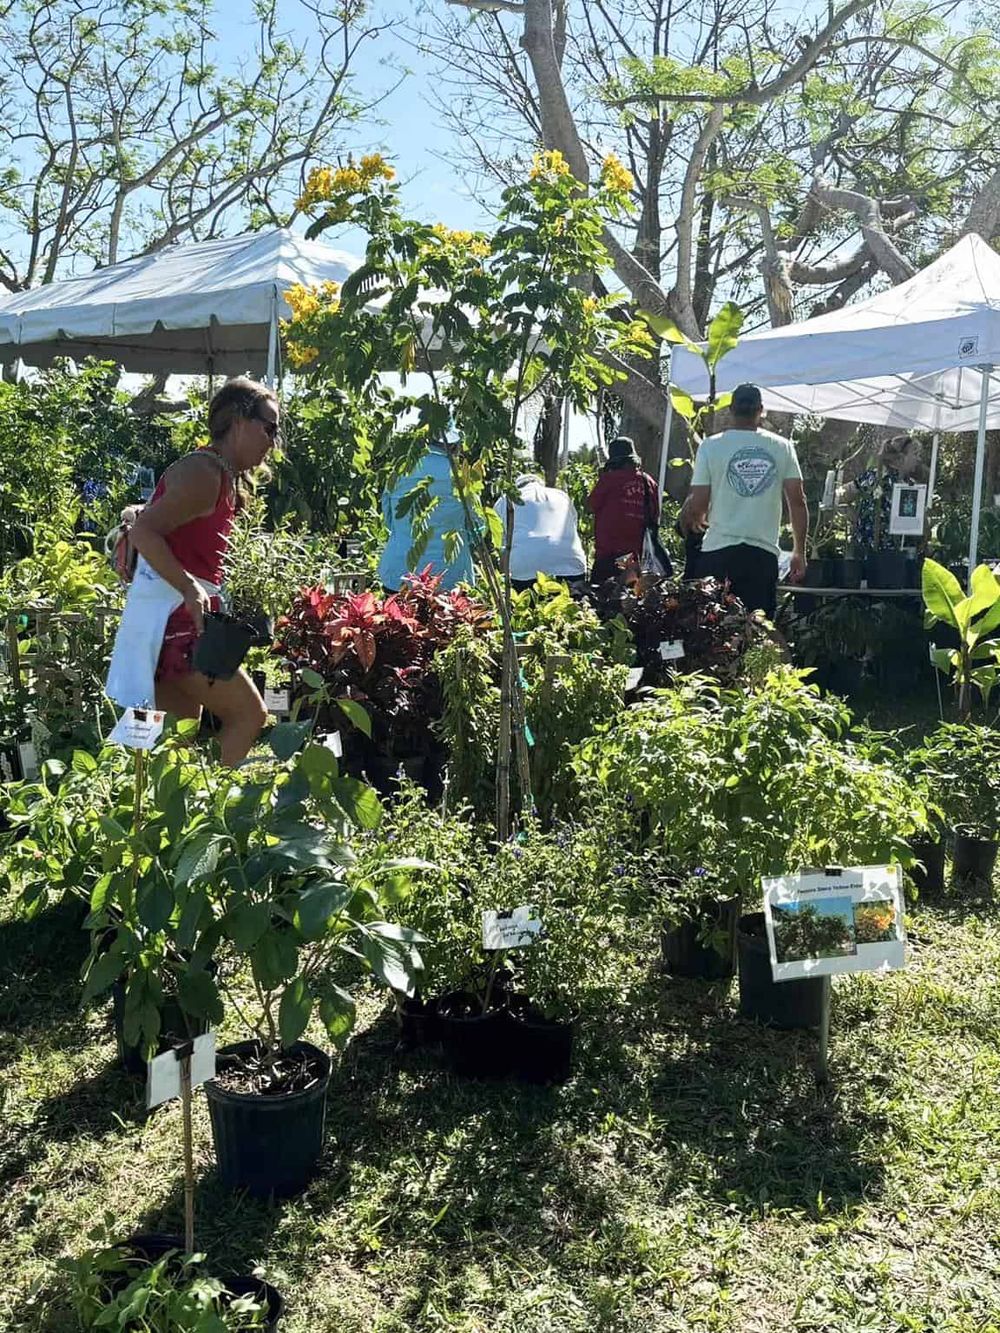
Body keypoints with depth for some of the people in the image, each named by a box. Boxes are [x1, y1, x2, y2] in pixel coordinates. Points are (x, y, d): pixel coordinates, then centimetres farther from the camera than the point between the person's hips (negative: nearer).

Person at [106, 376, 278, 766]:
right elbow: (144, 531, -23)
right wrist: (192, 591, -29)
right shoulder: (204, 474, -13)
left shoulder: (223, 477, 17)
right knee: (249, 714, -9)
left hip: (179, 618, 10)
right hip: (172, 615, -10)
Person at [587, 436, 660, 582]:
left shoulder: (609, 478, -9)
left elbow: (592, 505, 0)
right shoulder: (649, 482, 5)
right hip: (635, 552, 5)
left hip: (609, 549, -5)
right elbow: (655, 515, 11)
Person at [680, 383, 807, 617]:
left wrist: (688, 522, 20)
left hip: (719, 552, -1)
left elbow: (696, 505, -3)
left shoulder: (711, 446, 0)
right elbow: (798, 501, 4)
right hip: (764, 554, 1)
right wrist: (799, 552, 13)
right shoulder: (782, 447, 6)